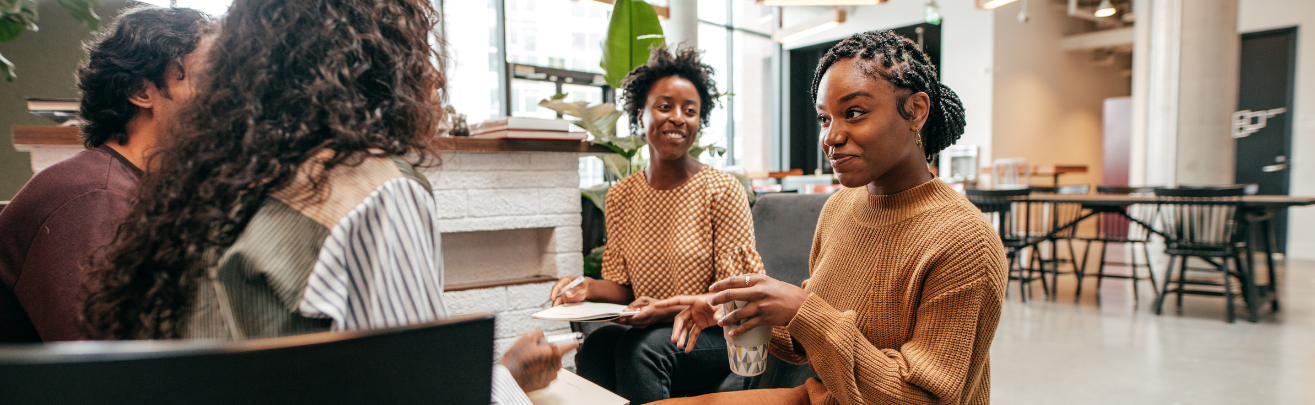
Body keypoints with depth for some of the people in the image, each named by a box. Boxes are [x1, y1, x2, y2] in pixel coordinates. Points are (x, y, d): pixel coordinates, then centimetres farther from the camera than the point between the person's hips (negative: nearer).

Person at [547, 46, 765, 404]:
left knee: (641, 345, -32)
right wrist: (590, 288, -12)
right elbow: (624, 286, 10)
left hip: (716, 336, -3)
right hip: (646, 332, 4)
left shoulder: (723, 190, -9)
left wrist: (670, 310, -23)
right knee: (595, 345, -28)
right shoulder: (620, 196, 5)